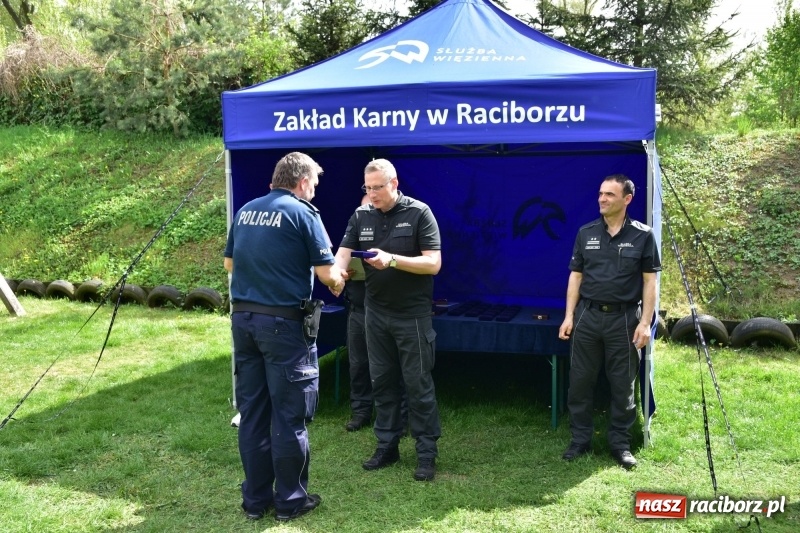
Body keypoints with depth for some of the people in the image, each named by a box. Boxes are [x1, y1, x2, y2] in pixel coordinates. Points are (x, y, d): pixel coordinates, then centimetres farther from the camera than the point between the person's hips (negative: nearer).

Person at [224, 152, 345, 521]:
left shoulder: (245, 211, 11)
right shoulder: (302, 212, -8)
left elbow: (230, 263, 20)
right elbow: (327, 272, -9)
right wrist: (337, 283, 12)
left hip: (242, 318, 6)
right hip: (283, 322, -6)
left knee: (252, 413, 12)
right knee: (289, 415, 5)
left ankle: (255, 499, 22)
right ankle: (290, 501, 15)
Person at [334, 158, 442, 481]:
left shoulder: (419, 213, -10)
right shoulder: (361, 216, 3)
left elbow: (434, 263, -15)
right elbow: (342, 254, -6)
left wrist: (391, 260, -27)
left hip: (412, 313, -5)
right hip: (376, 312, 5)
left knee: (418, 384, 0)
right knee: (382, 381, 12)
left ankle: (427, 453, 10)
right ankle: (387, 446, 24)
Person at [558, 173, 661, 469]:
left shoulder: (642, 235, -2)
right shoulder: (586, 233, 5)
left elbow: (649, 281, -1)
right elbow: (576, 276, 9)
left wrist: (645, 322, -8)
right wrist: (569, 316, 2)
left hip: (624, 318, -2)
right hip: (588, 315, 3)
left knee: (622, 385, 6)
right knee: (580, 381, 7)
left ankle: (620, 443, 19)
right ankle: (580, 439, 20)